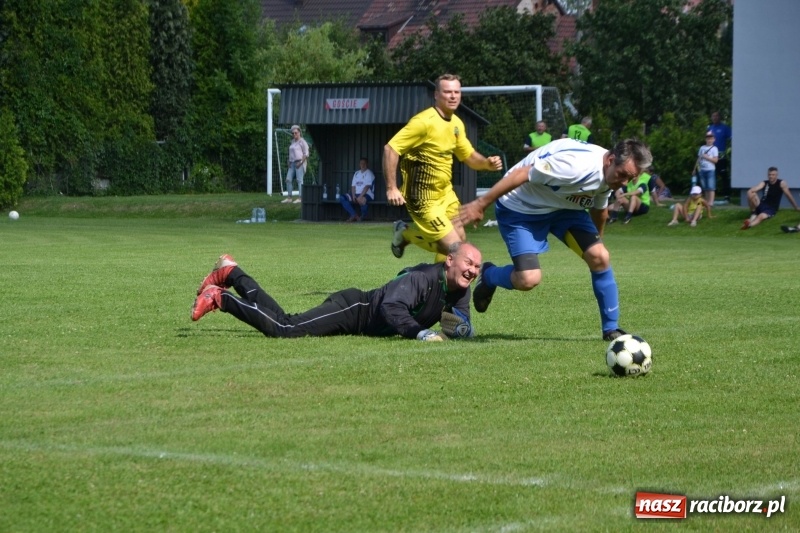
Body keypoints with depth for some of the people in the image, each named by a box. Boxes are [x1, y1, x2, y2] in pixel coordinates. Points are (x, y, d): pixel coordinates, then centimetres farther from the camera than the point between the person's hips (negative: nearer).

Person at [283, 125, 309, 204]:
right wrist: (289, 162, 12)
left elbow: (306, 154, -11)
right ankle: (289, 198, 4)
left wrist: (301, 163, -18)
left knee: (299, 180, -10)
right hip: (292, 163, 8)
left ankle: (299, 198, -11)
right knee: (288, 180, 1)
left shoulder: (302, 142, -6)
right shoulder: (293, 141, 19)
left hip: (300, 163, -8)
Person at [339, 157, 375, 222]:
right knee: (342, 198, -13)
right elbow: (353, 186, 12)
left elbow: (367, 186, -15)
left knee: (362, 200, -43)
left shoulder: (369, 173, -3)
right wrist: (353, 196, -6)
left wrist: (360, 196, -24)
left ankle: (363, 216, -13)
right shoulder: (356, 173, 17)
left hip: (367, 194, -7)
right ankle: (354, 215, -18)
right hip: (356, 194, 7)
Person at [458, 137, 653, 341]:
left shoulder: (610, 173, -8)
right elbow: (521, 174, -32)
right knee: (528, 279, -20)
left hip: (563, 207, 7)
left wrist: (598, 237, 31)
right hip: (520, 208, -7)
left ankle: (611, 329, 4)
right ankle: (487, 276, 16)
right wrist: (481, 204, -28)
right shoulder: (576, 164, -36)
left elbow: (599, 207, 15)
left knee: (599, 256, -10)